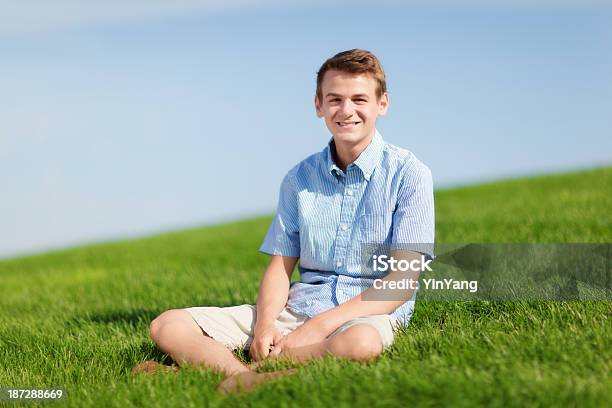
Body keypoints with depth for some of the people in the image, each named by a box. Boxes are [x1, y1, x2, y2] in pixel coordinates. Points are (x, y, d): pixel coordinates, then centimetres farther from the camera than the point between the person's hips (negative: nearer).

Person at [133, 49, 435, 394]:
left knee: (360, 342, -43)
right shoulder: (299, 179, 11)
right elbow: (280, 266, 11)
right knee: (167, 326, -9)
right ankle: (249, 378, -37)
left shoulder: (408, 173, -4)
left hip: (369, 313, -4)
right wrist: (265, 324, -12)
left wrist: (321, 325, -20)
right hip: (299, 304, 5)